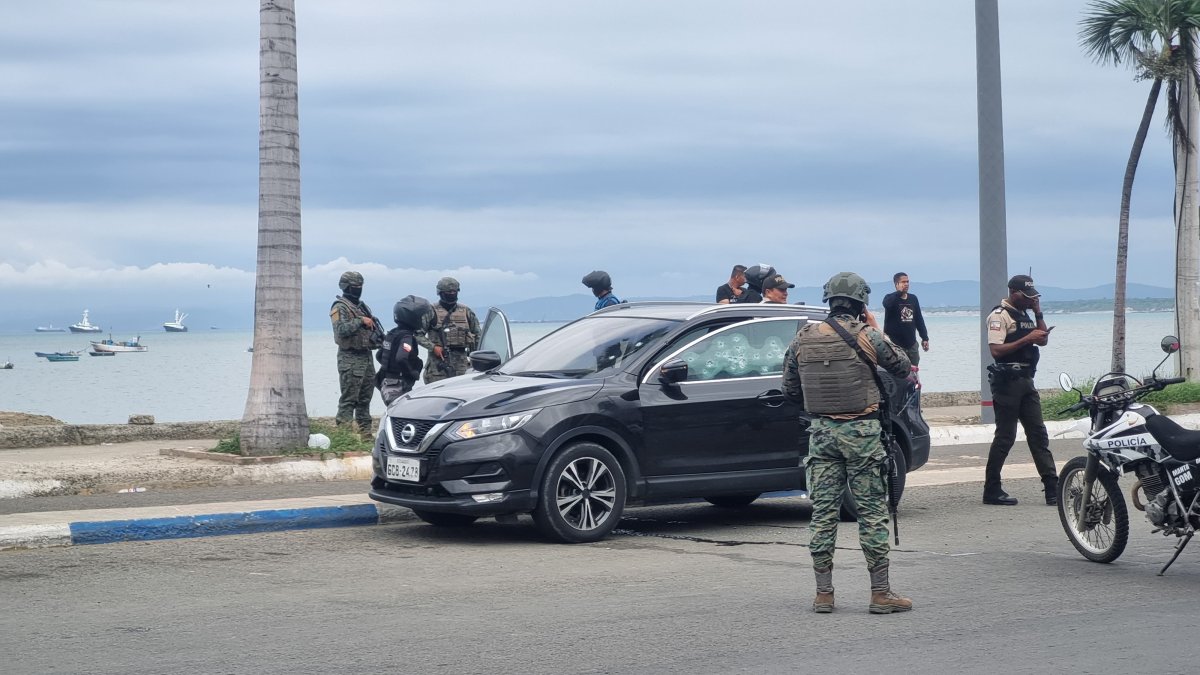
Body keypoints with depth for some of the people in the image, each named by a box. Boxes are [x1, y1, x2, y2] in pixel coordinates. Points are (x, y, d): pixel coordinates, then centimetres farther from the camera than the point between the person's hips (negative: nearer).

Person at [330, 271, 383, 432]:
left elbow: (370, 326, 29)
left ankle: (365, 428, 19)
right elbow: (341, 329, -22)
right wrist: (360, 321, -23)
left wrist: (377, 336, 10)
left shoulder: (361, 306, 18)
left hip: (366, 356, 8)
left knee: (366, 396, 12)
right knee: (349, 397, -9)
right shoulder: (340, 307, -8)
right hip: (350, 358, -8)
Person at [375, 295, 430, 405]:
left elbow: (379, 356, 19)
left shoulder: (392, 333, 11)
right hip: (399, 387, -10)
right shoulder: (407, 337, -17)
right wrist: (414, 373, -17)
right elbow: (401, 359, -31)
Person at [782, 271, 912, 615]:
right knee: (872, 512, 2)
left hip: (822, 432, 4)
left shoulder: (803, 339, 1)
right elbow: (902, 366, 5)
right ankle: (880, 593, 4)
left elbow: (790, 389, 9)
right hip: (861, 432, -3)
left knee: (823, 512, 7)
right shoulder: (866, 337, -11)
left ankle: (823, 594, 9)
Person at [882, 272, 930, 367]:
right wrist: (899, 292, -19)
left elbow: (919, 319, 18)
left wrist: (925, 338, 15)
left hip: (911, 344, 6)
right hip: (895, 344, -6)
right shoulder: (890, 298, -3)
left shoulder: (913, 298, 13)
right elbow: (887, 304, -30)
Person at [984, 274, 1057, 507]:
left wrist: (1038, 312, 6)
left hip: (1026, 382, 9)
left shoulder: (1024, 315, 20)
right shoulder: (999, 315, -8)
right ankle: (991, 490, 2)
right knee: (1005, 436, -5)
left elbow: (1043, 340, 15)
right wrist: (1026, 339, -20)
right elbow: (996, 350, -19)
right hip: (1007, 381, -9)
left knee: (1038, 434, 5)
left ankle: (1052, 488, 3)